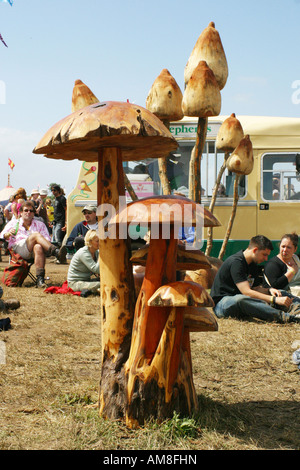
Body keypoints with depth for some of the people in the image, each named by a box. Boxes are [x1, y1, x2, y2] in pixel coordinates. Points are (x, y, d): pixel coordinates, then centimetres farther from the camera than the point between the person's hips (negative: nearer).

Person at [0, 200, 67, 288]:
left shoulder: (40, 224, 30)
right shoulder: (13, 223, 30)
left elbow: (47, 239, 16)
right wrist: (8, 234, -7)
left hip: (33, 251, 1)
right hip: (17, 249, -1)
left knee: (38, 247, -40)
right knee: (36, 235, -31)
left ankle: (40, 278, -50)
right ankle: (57, 252, -52)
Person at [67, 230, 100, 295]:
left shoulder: (96, 252, 5)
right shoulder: (83, 253, -20)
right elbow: (96, 269, -30)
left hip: (86, 280, 9)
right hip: (75, 283, -9)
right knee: (100, 284, -33)